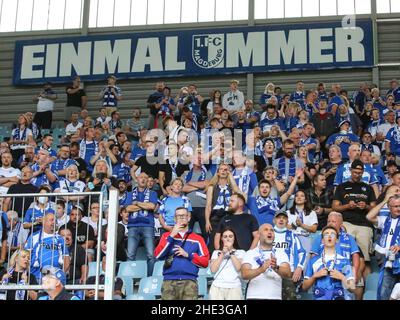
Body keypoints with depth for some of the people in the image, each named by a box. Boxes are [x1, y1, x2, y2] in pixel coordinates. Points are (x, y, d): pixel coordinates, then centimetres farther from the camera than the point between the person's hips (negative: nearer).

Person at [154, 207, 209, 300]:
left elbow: (205, 262, 8)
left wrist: (188, 255, -4)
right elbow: (158, 255, 0)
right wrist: (172, 236, -4)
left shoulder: (197, 239, 14)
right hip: (169, 282, 0)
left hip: (189, 282, 0)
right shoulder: (167, 236, 16)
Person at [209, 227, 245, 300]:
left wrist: (231, 251, 1)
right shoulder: (216, 252, 16)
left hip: (234, 288, -1)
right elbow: (213, 269, 3)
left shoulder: (241, 252, 13)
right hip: (217, 287, 1)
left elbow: (239, 268, -4)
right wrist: (223, 253, 2)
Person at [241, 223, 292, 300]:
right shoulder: (250, 254, 7)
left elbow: (288, 274, -5)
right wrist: (261, 269, -27)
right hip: (254, 297, -2)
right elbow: (244, 275, -9)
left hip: (275, 297, 2)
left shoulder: (281, 255, 12)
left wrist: (276, 268, -26)